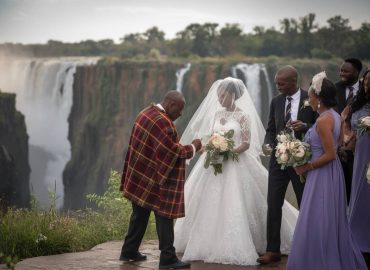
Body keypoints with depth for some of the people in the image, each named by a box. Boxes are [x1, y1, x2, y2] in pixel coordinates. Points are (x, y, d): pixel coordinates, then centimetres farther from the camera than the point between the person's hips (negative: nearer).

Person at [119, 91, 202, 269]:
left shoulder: (146, 113, 9)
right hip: (156, 179, -9)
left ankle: (129, 251, 24)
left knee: (140, 214, 17)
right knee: (164, 216, -3)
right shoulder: (162, 122, -21)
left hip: (140, 176, 9)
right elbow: (174, 151, -20)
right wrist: (193, 147, -6)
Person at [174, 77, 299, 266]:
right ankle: (210, 243, 19)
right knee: (211, 205, 8)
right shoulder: (217, 114, 11)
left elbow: (246, 143, -11)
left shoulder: (242, 115, -7)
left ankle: (235, 248, -2)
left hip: (235, 164, -6)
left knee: (233, 206, -9)